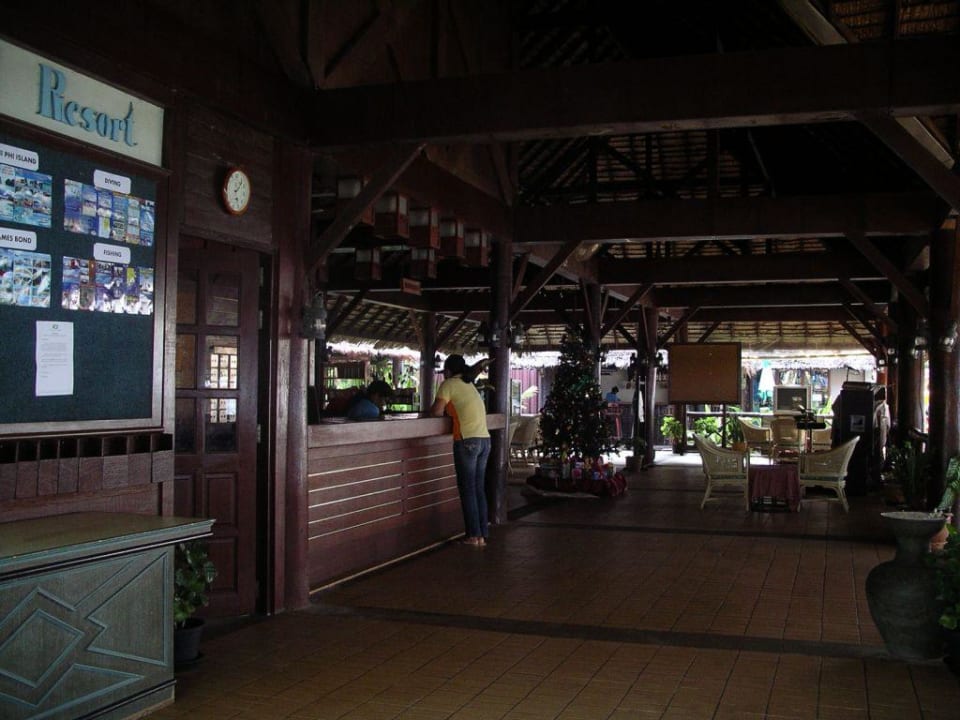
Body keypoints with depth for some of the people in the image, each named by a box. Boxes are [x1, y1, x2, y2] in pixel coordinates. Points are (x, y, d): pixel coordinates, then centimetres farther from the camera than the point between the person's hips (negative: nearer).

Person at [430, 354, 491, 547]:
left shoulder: (449, 384, 0)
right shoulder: (469, 385, 22)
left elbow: (437, 411, -5)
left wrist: (440, 410, 14)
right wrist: (449, 410, 21)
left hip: (467, 441, -7)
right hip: (485, 439, 7)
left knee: (467, 489, -1)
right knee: (479, 488, 11)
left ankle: (474, 535, -1)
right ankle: (483, 534, 12)